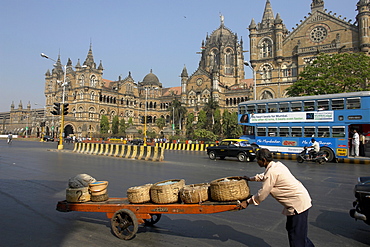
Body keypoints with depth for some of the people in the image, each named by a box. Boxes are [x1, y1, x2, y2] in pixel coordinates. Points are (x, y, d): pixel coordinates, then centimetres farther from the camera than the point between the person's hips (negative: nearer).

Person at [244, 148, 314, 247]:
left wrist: (248, 201, -3)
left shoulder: (272, 172, -22)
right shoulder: (277, 165, 5)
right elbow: (265, 176, 27)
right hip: (300, 199, 10)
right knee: (290, 228, 22)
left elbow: (262, 194, -15)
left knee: (296, 236, 0)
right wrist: (251, 179, 32)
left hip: (298, 203, -10)